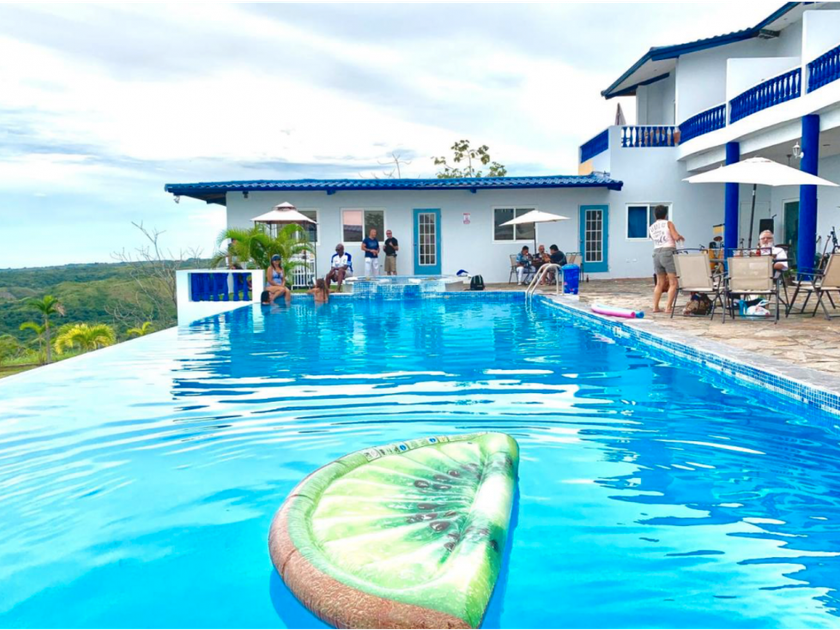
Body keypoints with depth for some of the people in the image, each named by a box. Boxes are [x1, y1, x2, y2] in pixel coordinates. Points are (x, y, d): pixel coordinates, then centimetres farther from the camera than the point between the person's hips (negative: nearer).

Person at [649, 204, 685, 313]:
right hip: (668, 253, -6)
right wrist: (680, 236, 13)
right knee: (673, 283, -3)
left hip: (656, 253, 6)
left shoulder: (651, 228, 14)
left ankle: (655, 307, 12)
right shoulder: (668, 223, -1)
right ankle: (668, 308, -9)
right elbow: (676, 237, -10)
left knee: (660, 283, 14)